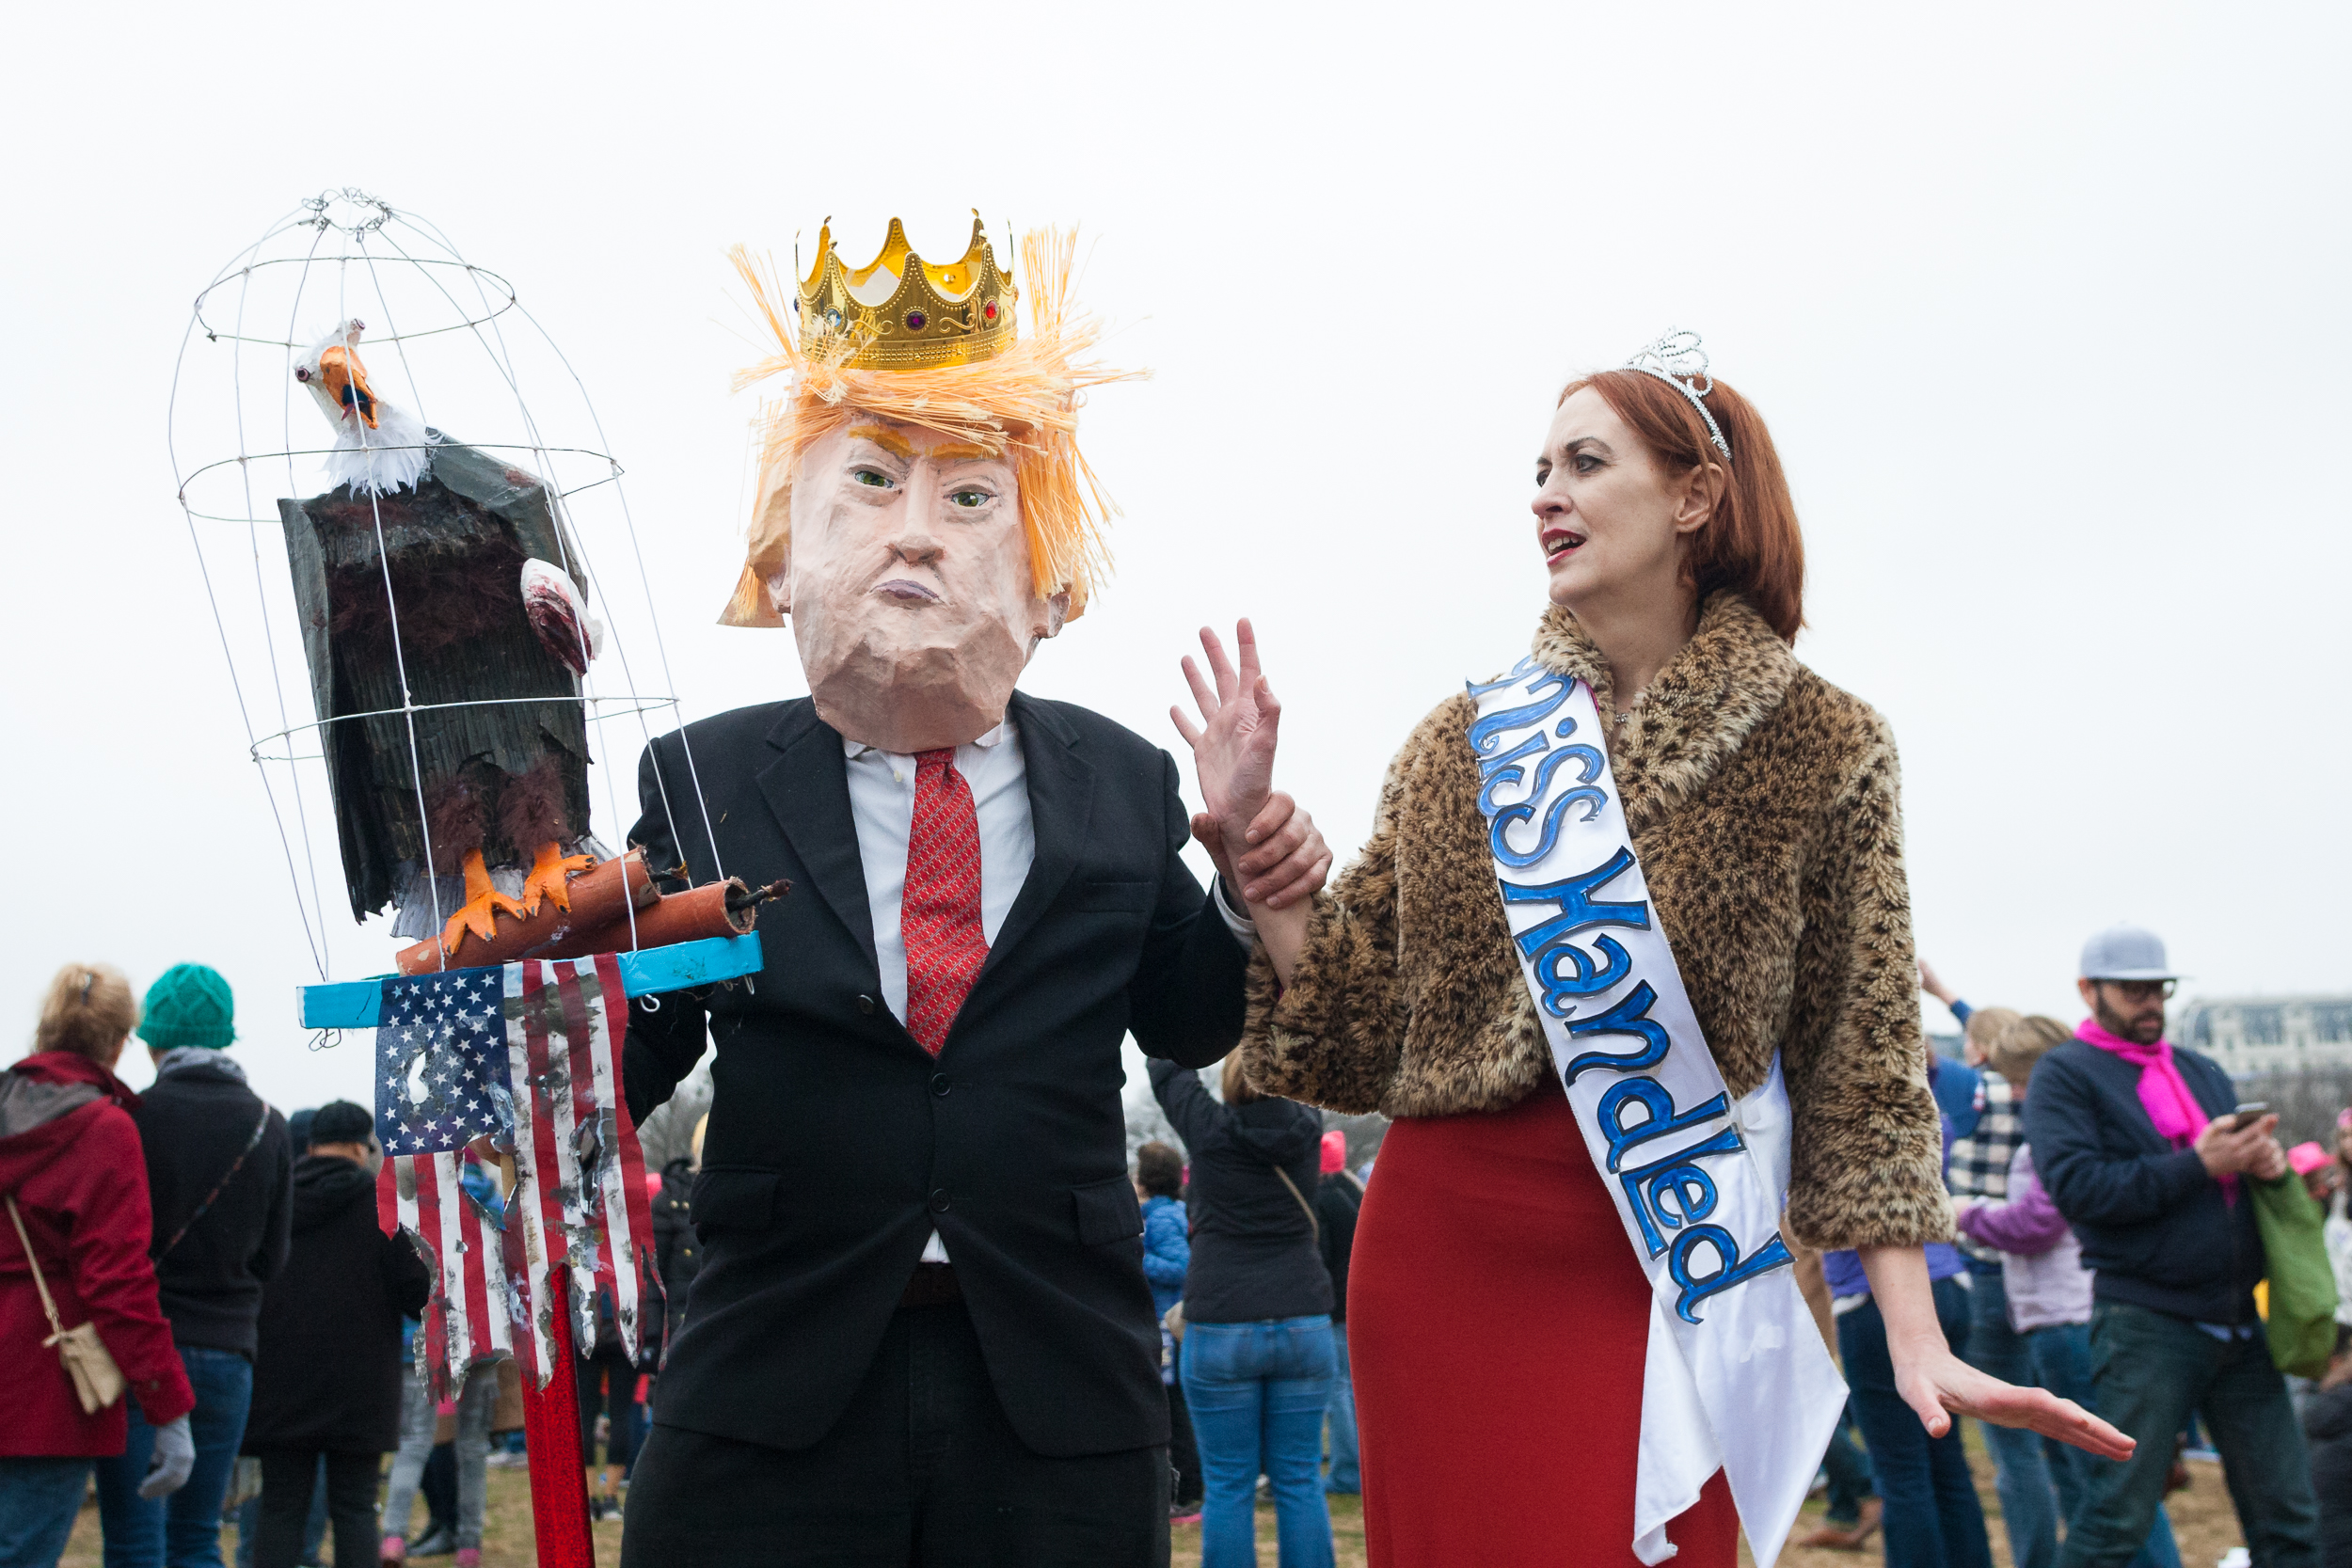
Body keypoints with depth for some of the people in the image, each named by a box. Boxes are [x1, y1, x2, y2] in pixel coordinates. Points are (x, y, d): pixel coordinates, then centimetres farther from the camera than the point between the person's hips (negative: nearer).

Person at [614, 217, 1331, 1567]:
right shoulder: (703, 783, 1)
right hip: (773, 1400, -1)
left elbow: (1182, 1020, 16)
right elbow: (615, 1082, 0)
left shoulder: (1125, 785, 5)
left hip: (1066, 1407, 2)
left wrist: (1259, 896, -2)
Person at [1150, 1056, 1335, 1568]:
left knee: (1229, 1485, 1)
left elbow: (1166, 1069, 10)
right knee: (1300, 1481, 6)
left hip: (1221, 1329, -2)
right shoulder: (1306, 1130, 0)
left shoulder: (1209, 1130, -7)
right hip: (1303, 1327, 3)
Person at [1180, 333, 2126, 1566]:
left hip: (1662, 1268, -2)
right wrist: (1246, 834, -4)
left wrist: (1916, 1337, -9)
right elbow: (1353, 1021, 6)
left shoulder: (1824, 749, 0)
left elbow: (1861, 1061, -2)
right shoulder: (1463, 745, 6)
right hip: (1441, 1254, 2)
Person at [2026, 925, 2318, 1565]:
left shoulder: (2202, 1071, 20)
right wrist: (2198, 1165, -19)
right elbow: (2077, 1187, -15)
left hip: (2239, 1321, 7)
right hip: (2147, 1323, -6)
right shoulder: (2063, 1075, -1)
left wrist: (2266, 1162, -2)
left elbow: (2246, 1164, 22)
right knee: (2118, 1516, -5)